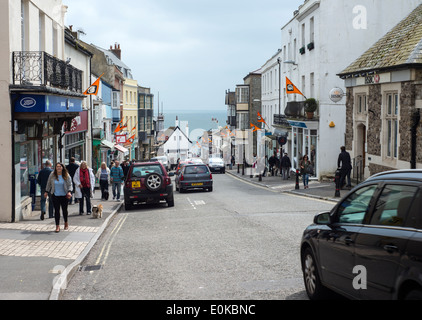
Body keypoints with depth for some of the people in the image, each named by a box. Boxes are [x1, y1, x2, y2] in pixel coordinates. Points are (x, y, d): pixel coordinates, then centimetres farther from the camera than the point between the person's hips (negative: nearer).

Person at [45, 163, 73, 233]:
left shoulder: (66, 175, -3)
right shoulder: (52, 175, 0)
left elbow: (70, 185, -3)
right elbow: (49, 184, 13)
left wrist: (69, 192, -18)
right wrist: (46, 192, 15)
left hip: (64, 195, 0)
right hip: (55, 195, 1)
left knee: (64, 210, 9)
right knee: (56, 210, -3)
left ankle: (66, 223, 32)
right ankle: (57, 226, 1)